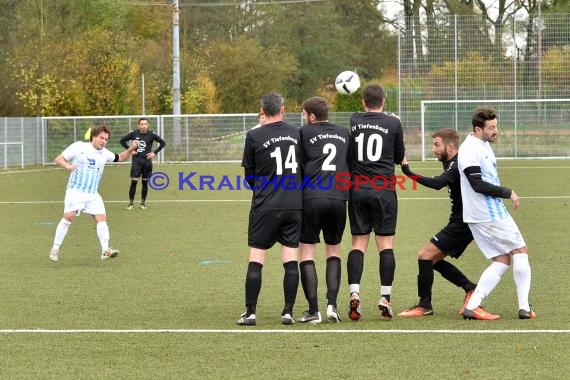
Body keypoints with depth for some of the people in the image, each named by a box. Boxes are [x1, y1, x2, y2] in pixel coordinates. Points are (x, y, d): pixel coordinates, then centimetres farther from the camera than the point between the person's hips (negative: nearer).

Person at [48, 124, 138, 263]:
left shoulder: (104, 153, 12)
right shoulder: (78, 147, -3)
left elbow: (120, 157, 26)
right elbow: (58, 159, -1)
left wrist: (131, 149, 7)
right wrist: (68, 166, -23)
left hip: (93, 194, 5)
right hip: (75, 191, -5)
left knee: (102, 218, -9)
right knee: (69, 216, -19)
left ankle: (105, 251, -7)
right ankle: (55, 250, -11)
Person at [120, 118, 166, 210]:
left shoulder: (151, 135, -3)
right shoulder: (134, 134, -2)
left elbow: (163, 143, 5)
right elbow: (122, 140, 10)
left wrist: (155, 153, -1)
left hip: (147, 161, 1)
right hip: (136, 160, -1)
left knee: (145, 182, 5)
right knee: (134, 181, -8)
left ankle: (143, 202, 16)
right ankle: (131, 202, 0)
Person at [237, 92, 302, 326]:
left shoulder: (254, 136, -4)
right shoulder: (296, 133, 4)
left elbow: (249, 175, 5)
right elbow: (305, 167, 12)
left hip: (265, 207, -2)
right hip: (294, 205, 3)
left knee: (256, 259, 2)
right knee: (291, 260, 6)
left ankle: (250, 313, 0)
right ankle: (288, 312, 4)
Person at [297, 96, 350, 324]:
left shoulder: (305, 132, 2)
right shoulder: (344, 134, 15)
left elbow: (298, 164, 1)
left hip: (311, 198, -4)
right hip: (339, 198, 4)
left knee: (306, 253, 4)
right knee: (333, 251, 19)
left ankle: (313, 311, -4)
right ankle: (332, 304, 4)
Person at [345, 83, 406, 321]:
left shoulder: (354, 121, 4)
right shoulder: (393, 123, -1)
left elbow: (348, 155, 11)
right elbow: (400, 157, 10)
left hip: (357, 189, 2)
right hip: (384, 190, -2)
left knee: (358, 243, 6)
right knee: (386, 244, 3)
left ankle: (354, 294, -8)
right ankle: (385, 299, -1)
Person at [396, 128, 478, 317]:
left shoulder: (457, 165, -19)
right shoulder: (453, 164, 14)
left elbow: (437, 183, -36)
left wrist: (409, 173, -39)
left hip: (461, 224, -10)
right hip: (461, 222, 10)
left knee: (425, 255, -12)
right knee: (434, 259, 10)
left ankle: (424, 305, -7)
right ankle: (470, 288, 10)